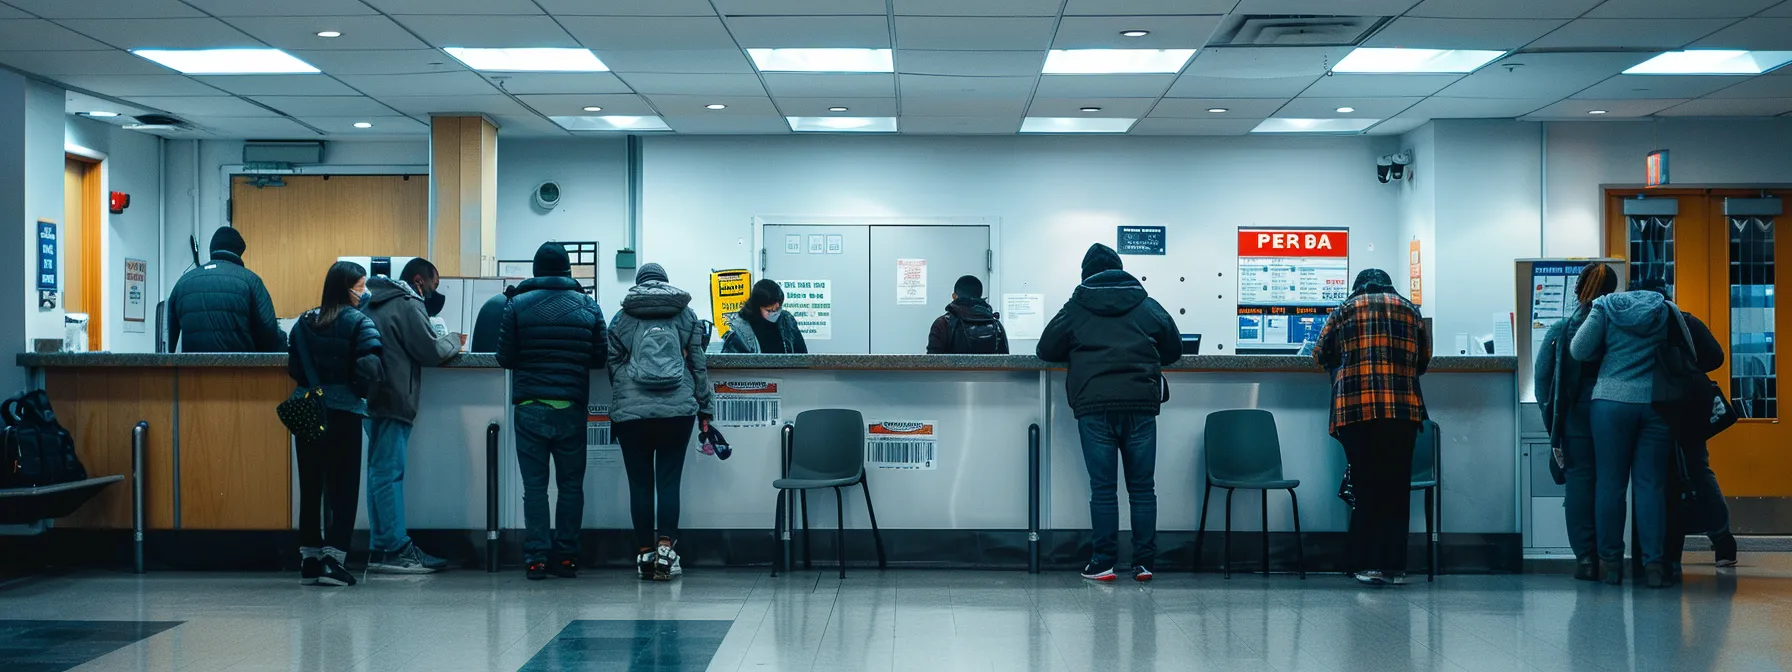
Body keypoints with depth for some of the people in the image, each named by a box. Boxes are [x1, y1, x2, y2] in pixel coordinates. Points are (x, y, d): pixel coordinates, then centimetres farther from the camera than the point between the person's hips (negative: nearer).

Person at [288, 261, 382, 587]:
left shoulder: (304, 322, 9)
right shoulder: (358, 321, -6)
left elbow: (293, 367, 6)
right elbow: (370, 365, -16)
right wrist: (364, 390, 1)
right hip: (343, 413, -4)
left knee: (310, 486, 11)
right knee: (341, 487, 1)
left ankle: (309, 559, 14)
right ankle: (333, 558, -5)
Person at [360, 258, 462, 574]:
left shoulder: (375, 300, 20)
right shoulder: (408, 304, -9)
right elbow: (430, 350, -12)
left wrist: (442, 342, 18)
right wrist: (452, 341, 6)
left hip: (371, 396, 10)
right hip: (392, 399, -10)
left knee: (382, 472, 12)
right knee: (389, 473, -9)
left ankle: (382, 548, 15)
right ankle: (395, 549, -8)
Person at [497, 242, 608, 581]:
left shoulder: (517, 305, -1)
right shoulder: (587, 305, 3)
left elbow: (504, 358, 0)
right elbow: (600, 357, 5)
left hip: (530, 408, -1)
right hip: (571, 408, 1)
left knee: (534, 485, 2)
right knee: (571, 485, 8)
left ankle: (536, 557, 0)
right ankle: (567, 556, 7)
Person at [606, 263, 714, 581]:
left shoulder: (622, 319, 8)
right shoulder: (686, 315, 9)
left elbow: (612, 365, 9)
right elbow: (699, 364, 8)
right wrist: (705, 408, 13)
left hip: (631, 412, 0)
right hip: (677, 410, 0)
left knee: (640, 483, 5)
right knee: (669, 480, 2)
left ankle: (645, 553, 8)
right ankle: (666, 548, -9)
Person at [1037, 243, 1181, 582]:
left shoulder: (1075, 308, 9)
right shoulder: (1147, 306, 14)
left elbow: (1046, 350, 14)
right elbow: (1174, 349, 20)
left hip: (1094, 405, -1)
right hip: (1141, 404, 1)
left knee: (1102, 488, 2)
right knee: (1142, 487, 5)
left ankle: (1103, 563, 2)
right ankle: (1144, 563, 6)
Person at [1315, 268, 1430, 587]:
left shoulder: (1345, 310, 10)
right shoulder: (1409, 310, 15)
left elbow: (1321, 354, 16)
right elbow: (1423, 359, 20)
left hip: (1356, 409, -1)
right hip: (1403, 409, 1)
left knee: (1366, 487, 3)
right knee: (1396, 488, 6)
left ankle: (1369, 565, 0)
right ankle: (1394, 566, 7)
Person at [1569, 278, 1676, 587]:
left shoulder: (1606, 307, 4)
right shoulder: (1666, 311, 9)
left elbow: (1579, 350, -1)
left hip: (1612, 402, -1)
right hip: (1657, 403, 1)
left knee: (1610, 483, 4)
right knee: (1652, 484, 2)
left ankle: (1610, 562, 6)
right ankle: (1654, 564, -1)